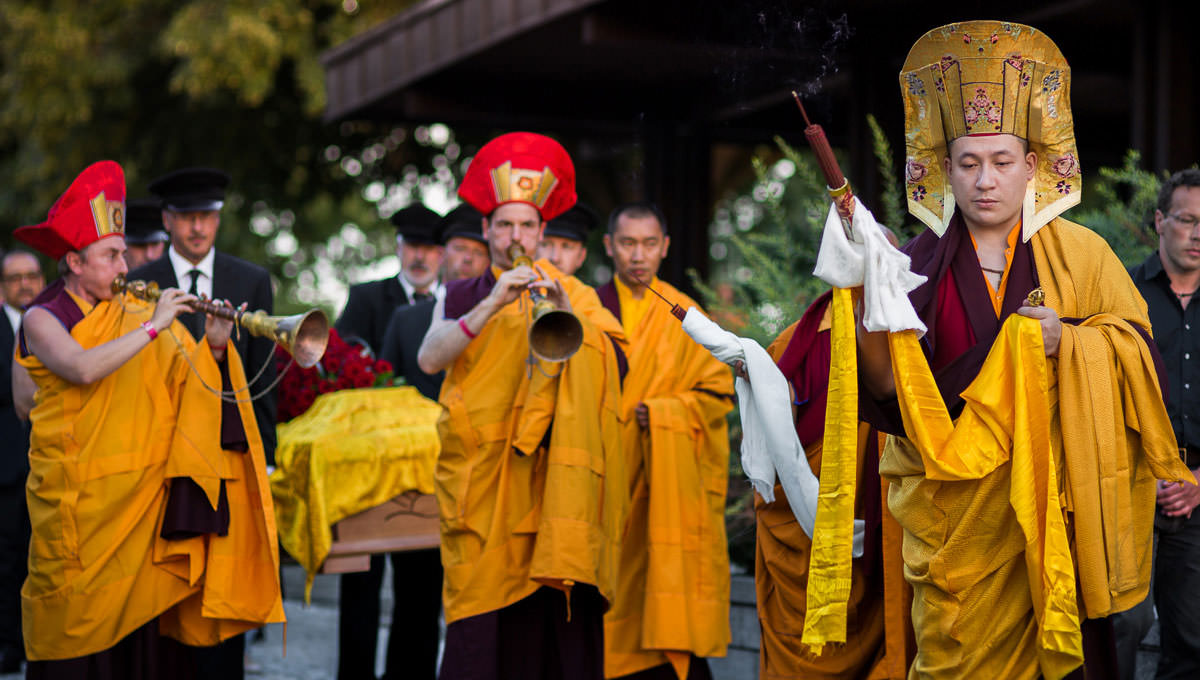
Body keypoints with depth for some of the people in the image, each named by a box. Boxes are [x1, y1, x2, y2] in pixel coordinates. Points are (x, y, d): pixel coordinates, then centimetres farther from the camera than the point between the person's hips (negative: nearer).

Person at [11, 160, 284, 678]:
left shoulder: (131, 311, 8)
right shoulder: (43, 319, -4)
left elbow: (185, 380, 5)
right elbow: (82, 369, -24)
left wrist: (213, 347, -13)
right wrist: (151, 327, -23)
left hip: (142, 490, 4)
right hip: (76, 497, -4)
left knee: (142, 611, 4)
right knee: (80, 618, 1)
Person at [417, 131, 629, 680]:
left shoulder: (571, 294, 12)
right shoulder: (460, 298, 15)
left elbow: (616, 357, -3)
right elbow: (429, 358, -5)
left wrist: (566, 315, -19)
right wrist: (491, 305, -16)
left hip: (548, 480, -1)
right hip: (479, 484, 1)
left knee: (552, 624, -13)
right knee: (481, 630, -7)